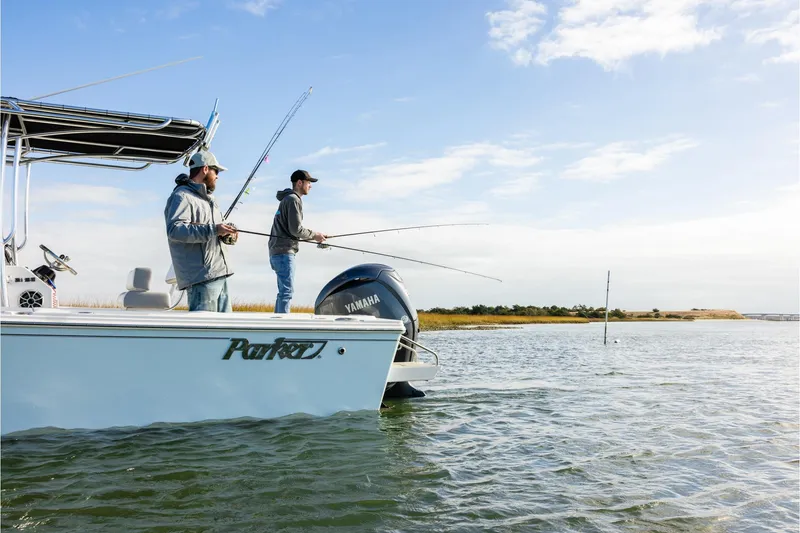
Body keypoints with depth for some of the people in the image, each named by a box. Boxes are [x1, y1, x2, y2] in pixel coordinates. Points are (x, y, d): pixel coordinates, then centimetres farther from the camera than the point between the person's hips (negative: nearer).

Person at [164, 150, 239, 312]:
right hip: (202, 277, -10)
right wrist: (213, 230, -25)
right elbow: (174, 229, -21)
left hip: (220, 274, 10)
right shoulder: (182, 196, -7)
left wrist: (227, 235, 9)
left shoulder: (208, 198, 25)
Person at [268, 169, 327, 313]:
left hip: (277, 251, 10)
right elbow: (296, 229, -17)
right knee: (287, 290, -12)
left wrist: (313, 234, 15)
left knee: (284, 291, 13)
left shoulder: (286, 199, 21)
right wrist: (313, 235, -2)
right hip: (284, 252, -10)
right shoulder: (294, 199, -9)